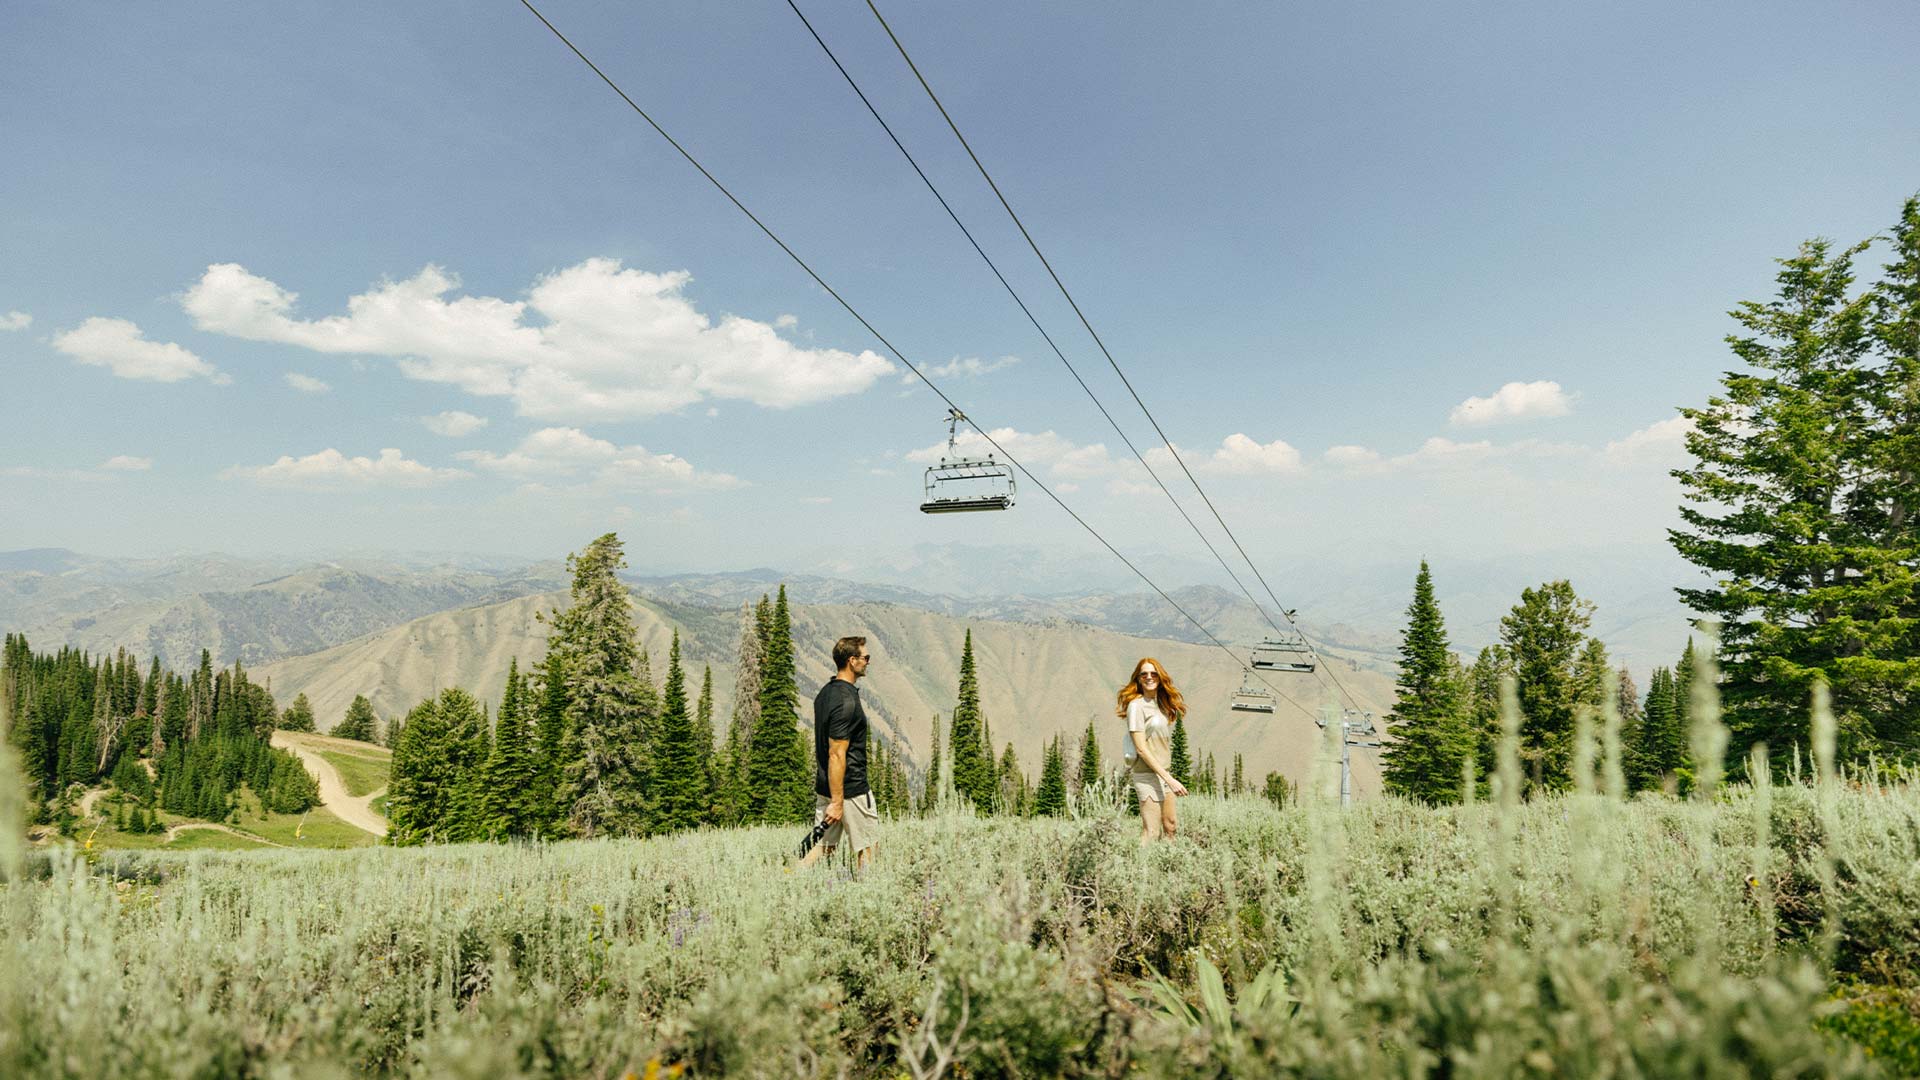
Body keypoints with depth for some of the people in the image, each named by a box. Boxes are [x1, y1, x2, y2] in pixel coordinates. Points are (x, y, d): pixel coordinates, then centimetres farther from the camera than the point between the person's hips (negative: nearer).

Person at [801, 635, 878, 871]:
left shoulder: (825, 693, 9)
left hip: (825, 787, 9)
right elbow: (836, 755, -24)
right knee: (866, 850, 7)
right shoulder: (847, 701, -21)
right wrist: (837, 802, -22)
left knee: (824, 847, 11)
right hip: (851, 790, -9)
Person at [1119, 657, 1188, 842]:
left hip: (1164, 772, 8)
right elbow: (1141, 749, -18)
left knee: (1171, 826, 14)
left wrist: (1169, 777, 6)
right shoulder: (1136, 705, -14)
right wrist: (1169, 779, -21)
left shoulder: (1161, 704, 10)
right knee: (1151, 833, -5)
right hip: (1147, 775, -8)